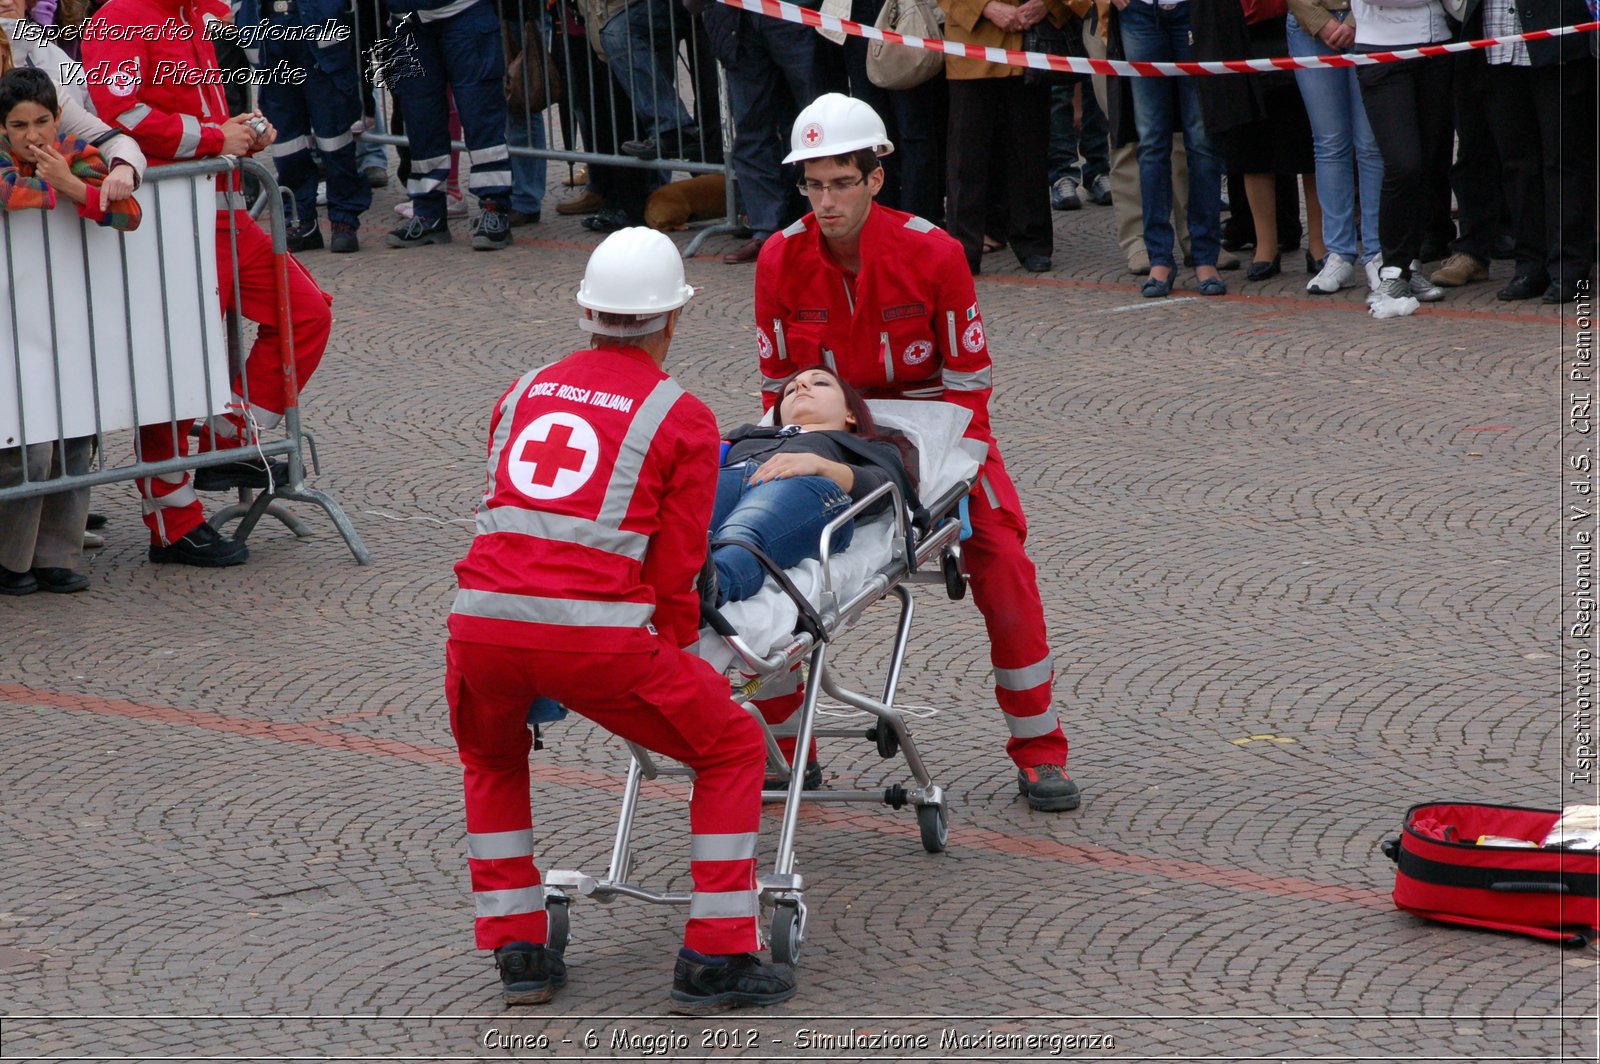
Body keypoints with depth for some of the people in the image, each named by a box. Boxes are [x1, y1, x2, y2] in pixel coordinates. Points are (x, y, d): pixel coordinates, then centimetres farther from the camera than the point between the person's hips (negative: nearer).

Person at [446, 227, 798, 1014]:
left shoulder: (525, 394, 21)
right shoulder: (682, 418, 8)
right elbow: (674, 570, 4)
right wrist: (678, 652, 24)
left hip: (482, 622, 4)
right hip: (595, 634, -4)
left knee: (491, 761, 35)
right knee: (733, 750, 17)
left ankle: (516, 952, 28)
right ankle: (714, 960, 12)